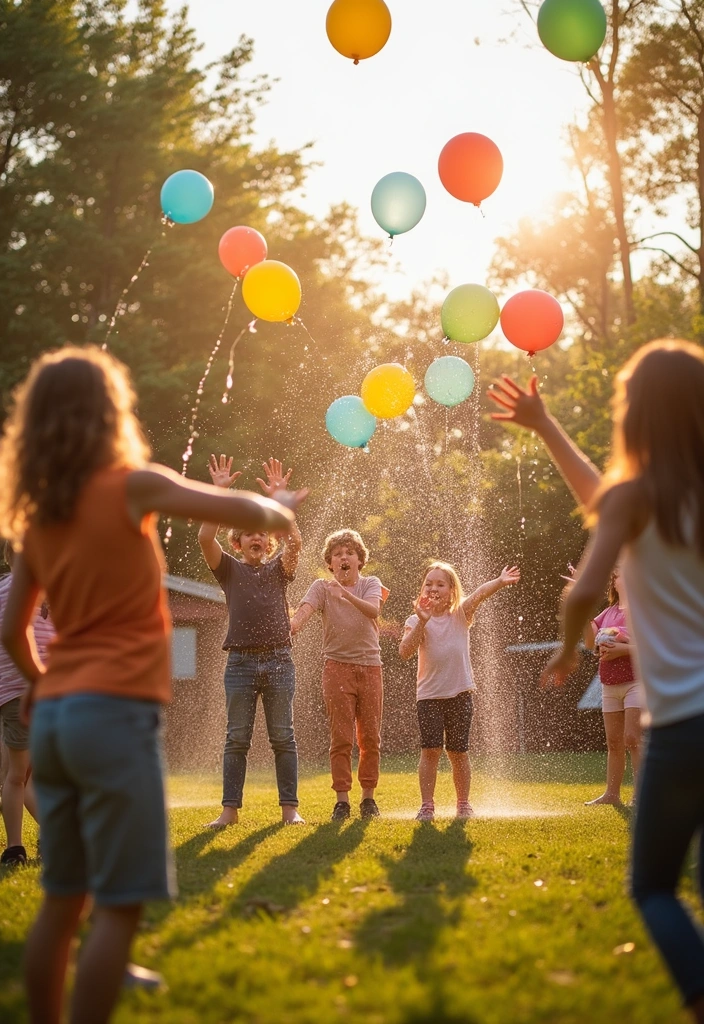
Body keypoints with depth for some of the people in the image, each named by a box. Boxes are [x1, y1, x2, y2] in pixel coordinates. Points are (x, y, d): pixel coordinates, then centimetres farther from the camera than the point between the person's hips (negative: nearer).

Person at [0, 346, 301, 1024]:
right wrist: (281, 512, 13)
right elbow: (243, 512, -9)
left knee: (63, 901, 13)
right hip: (115, 712, -7)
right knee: (121, 905, -4)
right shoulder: (130, 486, -6)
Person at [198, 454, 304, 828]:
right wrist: (218, 492, -13)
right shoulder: (229, 569, 11)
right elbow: (205, 538, -6)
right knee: (236, 739, 1)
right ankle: (230, 809, 3)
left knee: (283, 738, 2)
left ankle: (290, 808, 4)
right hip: (240, 662, 0)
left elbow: (294, 541, -8)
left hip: (279, 660, 0)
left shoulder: (278, 569, 12)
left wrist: (278, 499, -14)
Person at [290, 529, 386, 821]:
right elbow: (306, 608, -17)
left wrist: (346, 594, -35)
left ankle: (368, 797, 14)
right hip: (337, 666, -2)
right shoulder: (322, 587, 2)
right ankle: (341, 800, -1)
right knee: (341, 738, -4)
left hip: (370, 666, 2)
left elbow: (373, 609, -17)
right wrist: (292, 625, -41)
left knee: (370, 737, 5)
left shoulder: (370, 584, 5)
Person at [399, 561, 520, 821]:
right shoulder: (416, 621, 2)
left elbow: (479, 594, -18)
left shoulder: (460, 615, 2)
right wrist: (421, 623, -22)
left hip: (459, 693, 1)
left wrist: (499, 582, -36)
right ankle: (427, 805, -2)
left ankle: (464, 804, 19)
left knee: (458, 752, 6)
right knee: (430, 750, -8)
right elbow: (405, 652, -13)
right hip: (429, 695, 0)